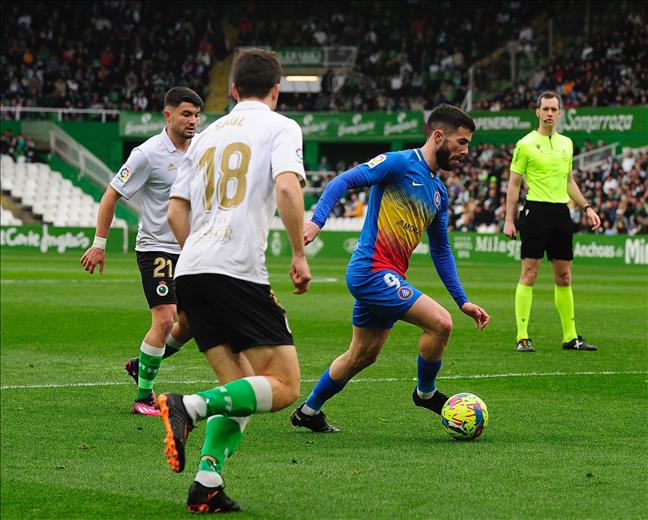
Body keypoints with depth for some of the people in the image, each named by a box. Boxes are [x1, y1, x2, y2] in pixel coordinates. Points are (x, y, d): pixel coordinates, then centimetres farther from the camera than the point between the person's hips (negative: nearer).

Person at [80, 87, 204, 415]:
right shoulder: (148, 154, -14)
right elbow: (111, 195, -9)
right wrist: (99, 244, -11)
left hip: (188, 251, 7)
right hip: (156, 249, -7)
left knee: (191, 323, 9)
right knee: (165, 320, -17)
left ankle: (142, 365, 31)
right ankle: (143, 398, -7)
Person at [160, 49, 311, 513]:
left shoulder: (207, 136, 23)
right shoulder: (281, 127, 5)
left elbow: (176, 212, 21)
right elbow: (287, 187, -14)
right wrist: (300, 255, -7)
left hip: (190, 270, 7)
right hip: (239, 270, -7)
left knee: (241, 389, 13)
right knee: (284, 387, -4)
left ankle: (207, 485, -3)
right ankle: (189, 408, -24)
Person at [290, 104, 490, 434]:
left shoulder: (439, 193, 17)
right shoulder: (400, 163, -9)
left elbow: (441, 251, 23)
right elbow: (343, 181, -15)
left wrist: (463, 301, 19)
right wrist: (317, 221, -29)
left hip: (389, 278, 10)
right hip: (372, 271, -10)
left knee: (362, 356, 17)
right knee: (440, 323, -16)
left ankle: (308, 412, 32)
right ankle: (426, 393, 7)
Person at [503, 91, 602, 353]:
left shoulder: (566, 143, 14)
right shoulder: (525, 144, -3)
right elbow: (514, 184, -1)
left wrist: (586, 207, 15)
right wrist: (509, 220, -6)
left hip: (561, 213, 6)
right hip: (536, 211, -6)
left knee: (564, 276, 9)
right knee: (530, 273, -7)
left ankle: (570, 336, 15)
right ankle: (522, 338, -5)